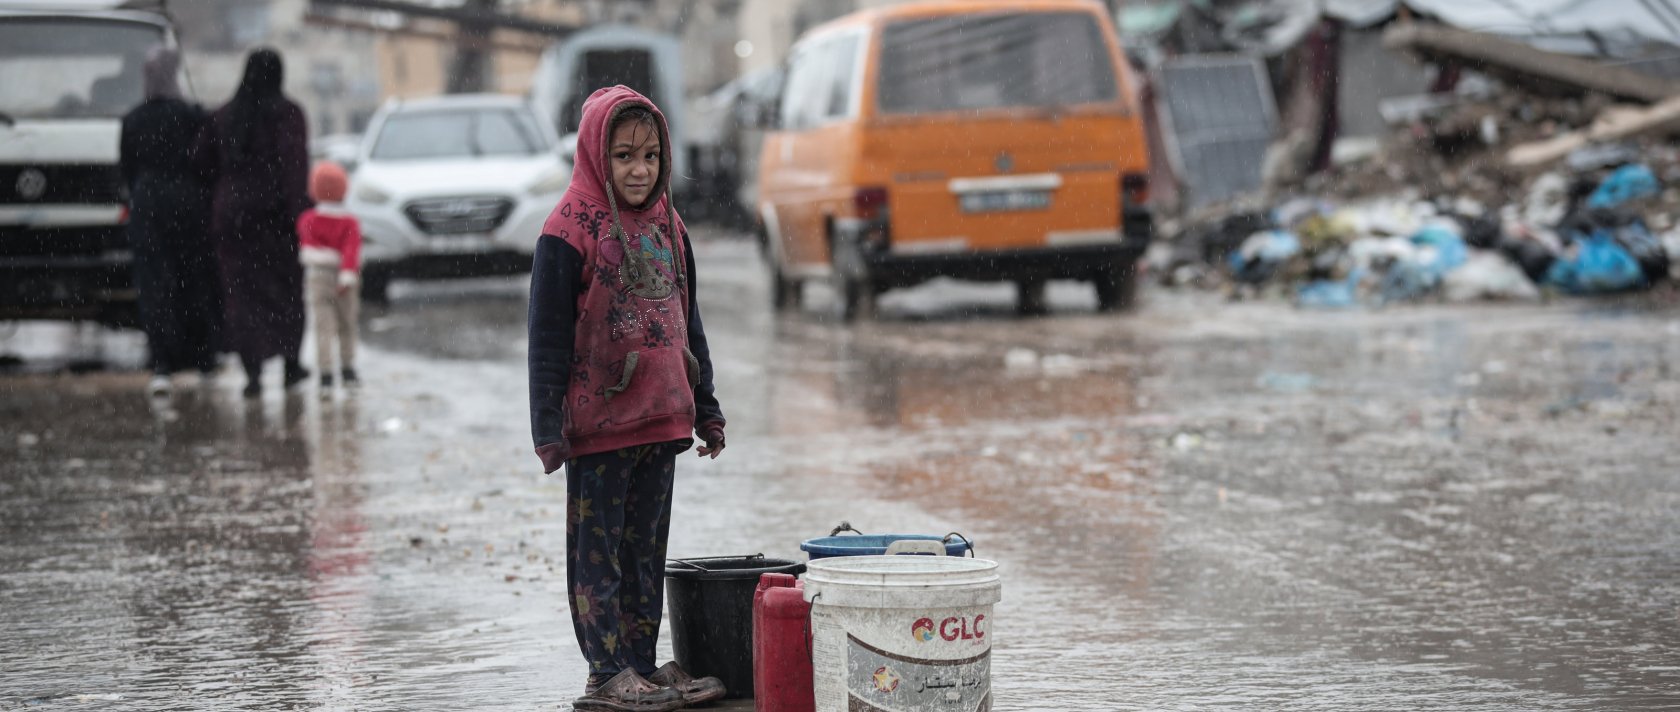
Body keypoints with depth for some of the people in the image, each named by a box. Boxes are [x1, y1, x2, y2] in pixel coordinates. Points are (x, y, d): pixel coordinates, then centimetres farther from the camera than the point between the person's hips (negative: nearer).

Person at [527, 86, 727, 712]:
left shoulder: (666, 226, 10)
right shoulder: (570, 230, -10)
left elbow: (688, 324, 19)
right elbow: (547, 336, -10)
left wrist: (705, 408, 20)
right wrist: (548, 426, -14)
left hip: (661, 420, 6)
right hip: (598, 425, -6)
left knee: (646, 548, 12)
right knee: (598, 550, 0)